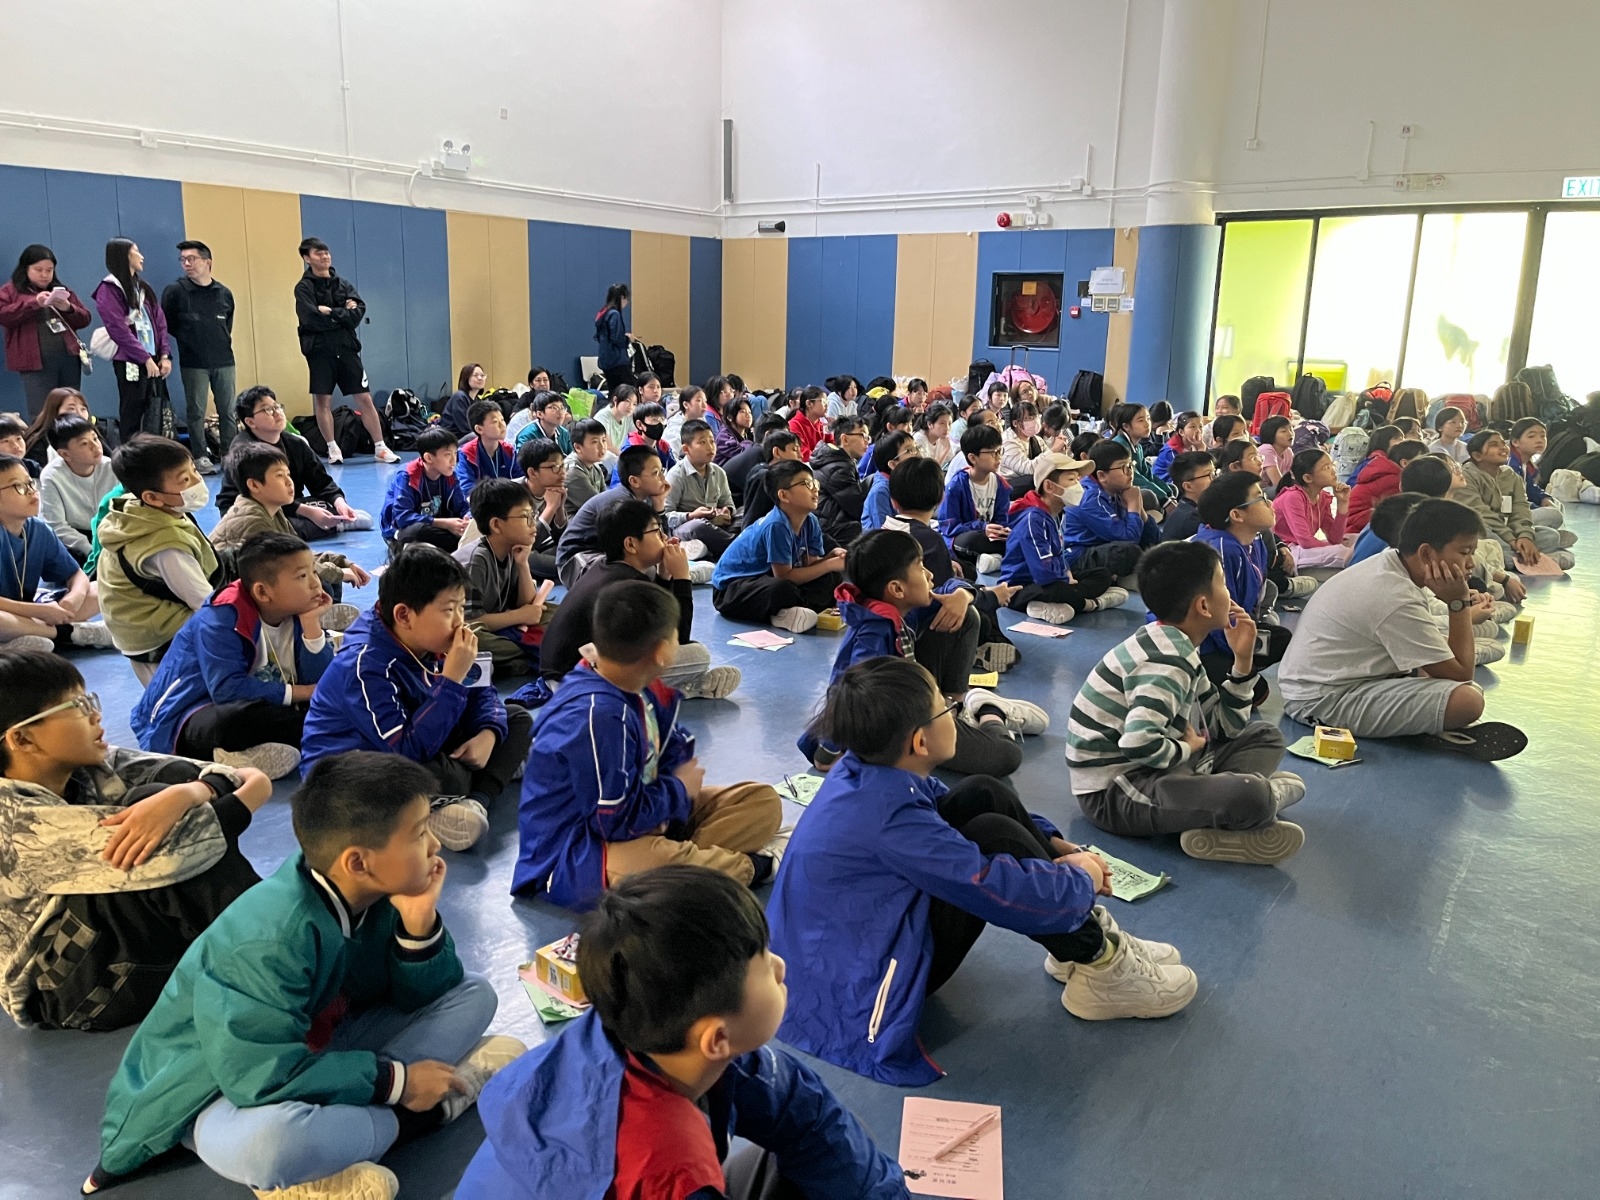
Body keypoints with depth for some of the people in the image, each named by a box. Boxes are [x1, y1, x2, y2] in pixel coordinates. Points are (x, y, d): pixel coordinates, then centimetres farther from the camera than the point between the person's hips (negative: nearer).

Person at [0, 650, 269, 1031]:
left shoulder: (95, 768, -5)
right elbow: (167, 852, -32)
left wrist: (184, 795, -36)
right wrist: (247, 795, -18)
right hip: (68, 988, -6)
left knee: (175, 781, -14)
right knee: (162, 844, -28)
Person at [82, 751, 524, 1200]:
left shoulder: (372, 894, -11)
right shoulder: (272, 939, -33)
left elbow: (420, 996, -3)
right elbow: (264, 1075, -34)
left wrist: (419, 923, -23)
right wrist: (395, 1082, -26)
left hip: (313, 1053, 8)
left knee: (474, 993, 0)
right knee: (262, 1141, -44)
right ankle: (406, 1118, -15)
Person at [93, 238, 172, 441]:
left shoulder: (143, 287, 19)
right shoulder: (109, 289, -3)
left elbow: (160, 322, 13)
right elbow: (118, 329, -12)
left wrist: (164, 355, 0)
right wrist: (145, 358, -16)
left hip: (153, 361, 7)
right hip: (130, 363, -7)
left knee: (153, 419, 5)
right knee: (131, 418, -3)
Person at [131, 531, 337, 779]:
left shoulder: (297, 614, -1)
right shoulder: (222, 620, -20)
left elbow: (319, 682, -8)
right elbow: (227, 689, -30)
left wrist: (311, 624, -19)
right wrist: (297, 692, -22)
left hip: (252, 709, 7)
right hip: (183, 723, -7)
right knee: (236, 717, -41)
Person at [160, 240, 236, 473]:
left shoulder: (224, 293, 7)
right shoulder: (175, 291, -2)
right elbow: (167, 324, 3)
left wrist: (222, 344, 9)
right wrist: (189, 340, 3)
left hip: (224, 361, 3)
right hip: (193, 363, -2)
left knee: (228, 410, 5)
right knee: (196, 412, 1)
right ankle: (200, 457, 8)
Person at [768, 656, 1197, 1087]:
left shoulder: (867, 767, -4)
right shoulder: (889, 818, -32)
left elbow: (962, 804, 14)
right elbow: (1006, 892, -28)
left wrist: (1053, 844, 6)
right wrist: (1082, 879, -7)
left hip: (857, 934, 9)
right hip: (858, 990, -9)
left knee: (983, 794, -1)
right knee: (995, 836, -21)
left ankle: (1086, 934, 7)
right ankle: (1102, 968, -3)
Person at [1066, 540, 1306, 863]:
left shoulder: (1175, 647, 10)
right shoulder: (1167, 662, -20)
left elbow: (1225, 726, 16)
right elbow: (1139, 743, -34)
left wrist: (1242, 660, 6)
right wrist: (1188, 749, -14)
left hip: (1147, 772, 11)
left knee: (1266, 736, 18)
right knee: (1251, 797, -35)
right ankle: (1272, 792, 0)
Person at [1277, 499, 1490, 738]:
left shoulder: (1388, 562, 4)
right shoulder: (1399, 600, -23)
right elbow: (1461, 672, -14)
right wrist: (1460, 602, -12)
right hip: (1321, 703, -10)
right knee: (1468, 700, -22)